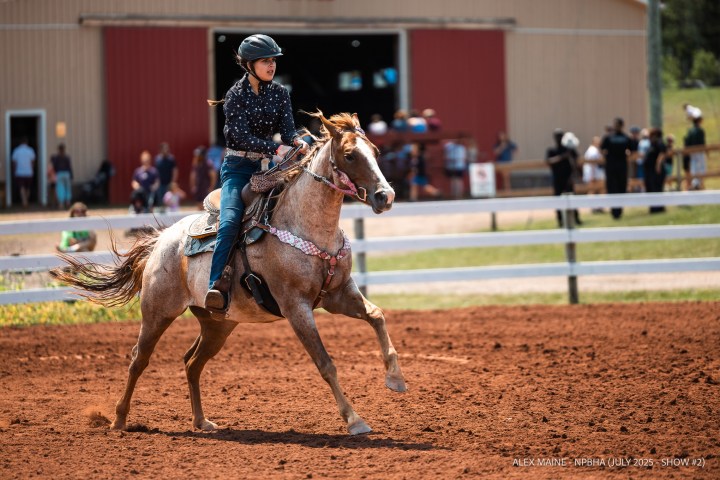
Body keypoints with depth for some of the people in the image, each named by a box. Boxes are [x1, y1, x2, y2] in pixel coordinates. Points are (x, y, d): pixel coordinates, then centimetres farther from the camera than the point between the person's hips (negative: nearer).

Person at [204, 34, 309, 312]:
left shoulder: (280, 93, 6)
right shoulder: (236, 96, -8)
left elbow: (287, 130, -1)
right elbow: (242, 136, -18)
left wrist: (298, 142, -25)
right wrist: (276, 149, -31)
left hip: (267, 165, 5)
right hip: (238, 167, -5)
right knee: (230, 221, -26)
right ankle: (216, 287, -32)